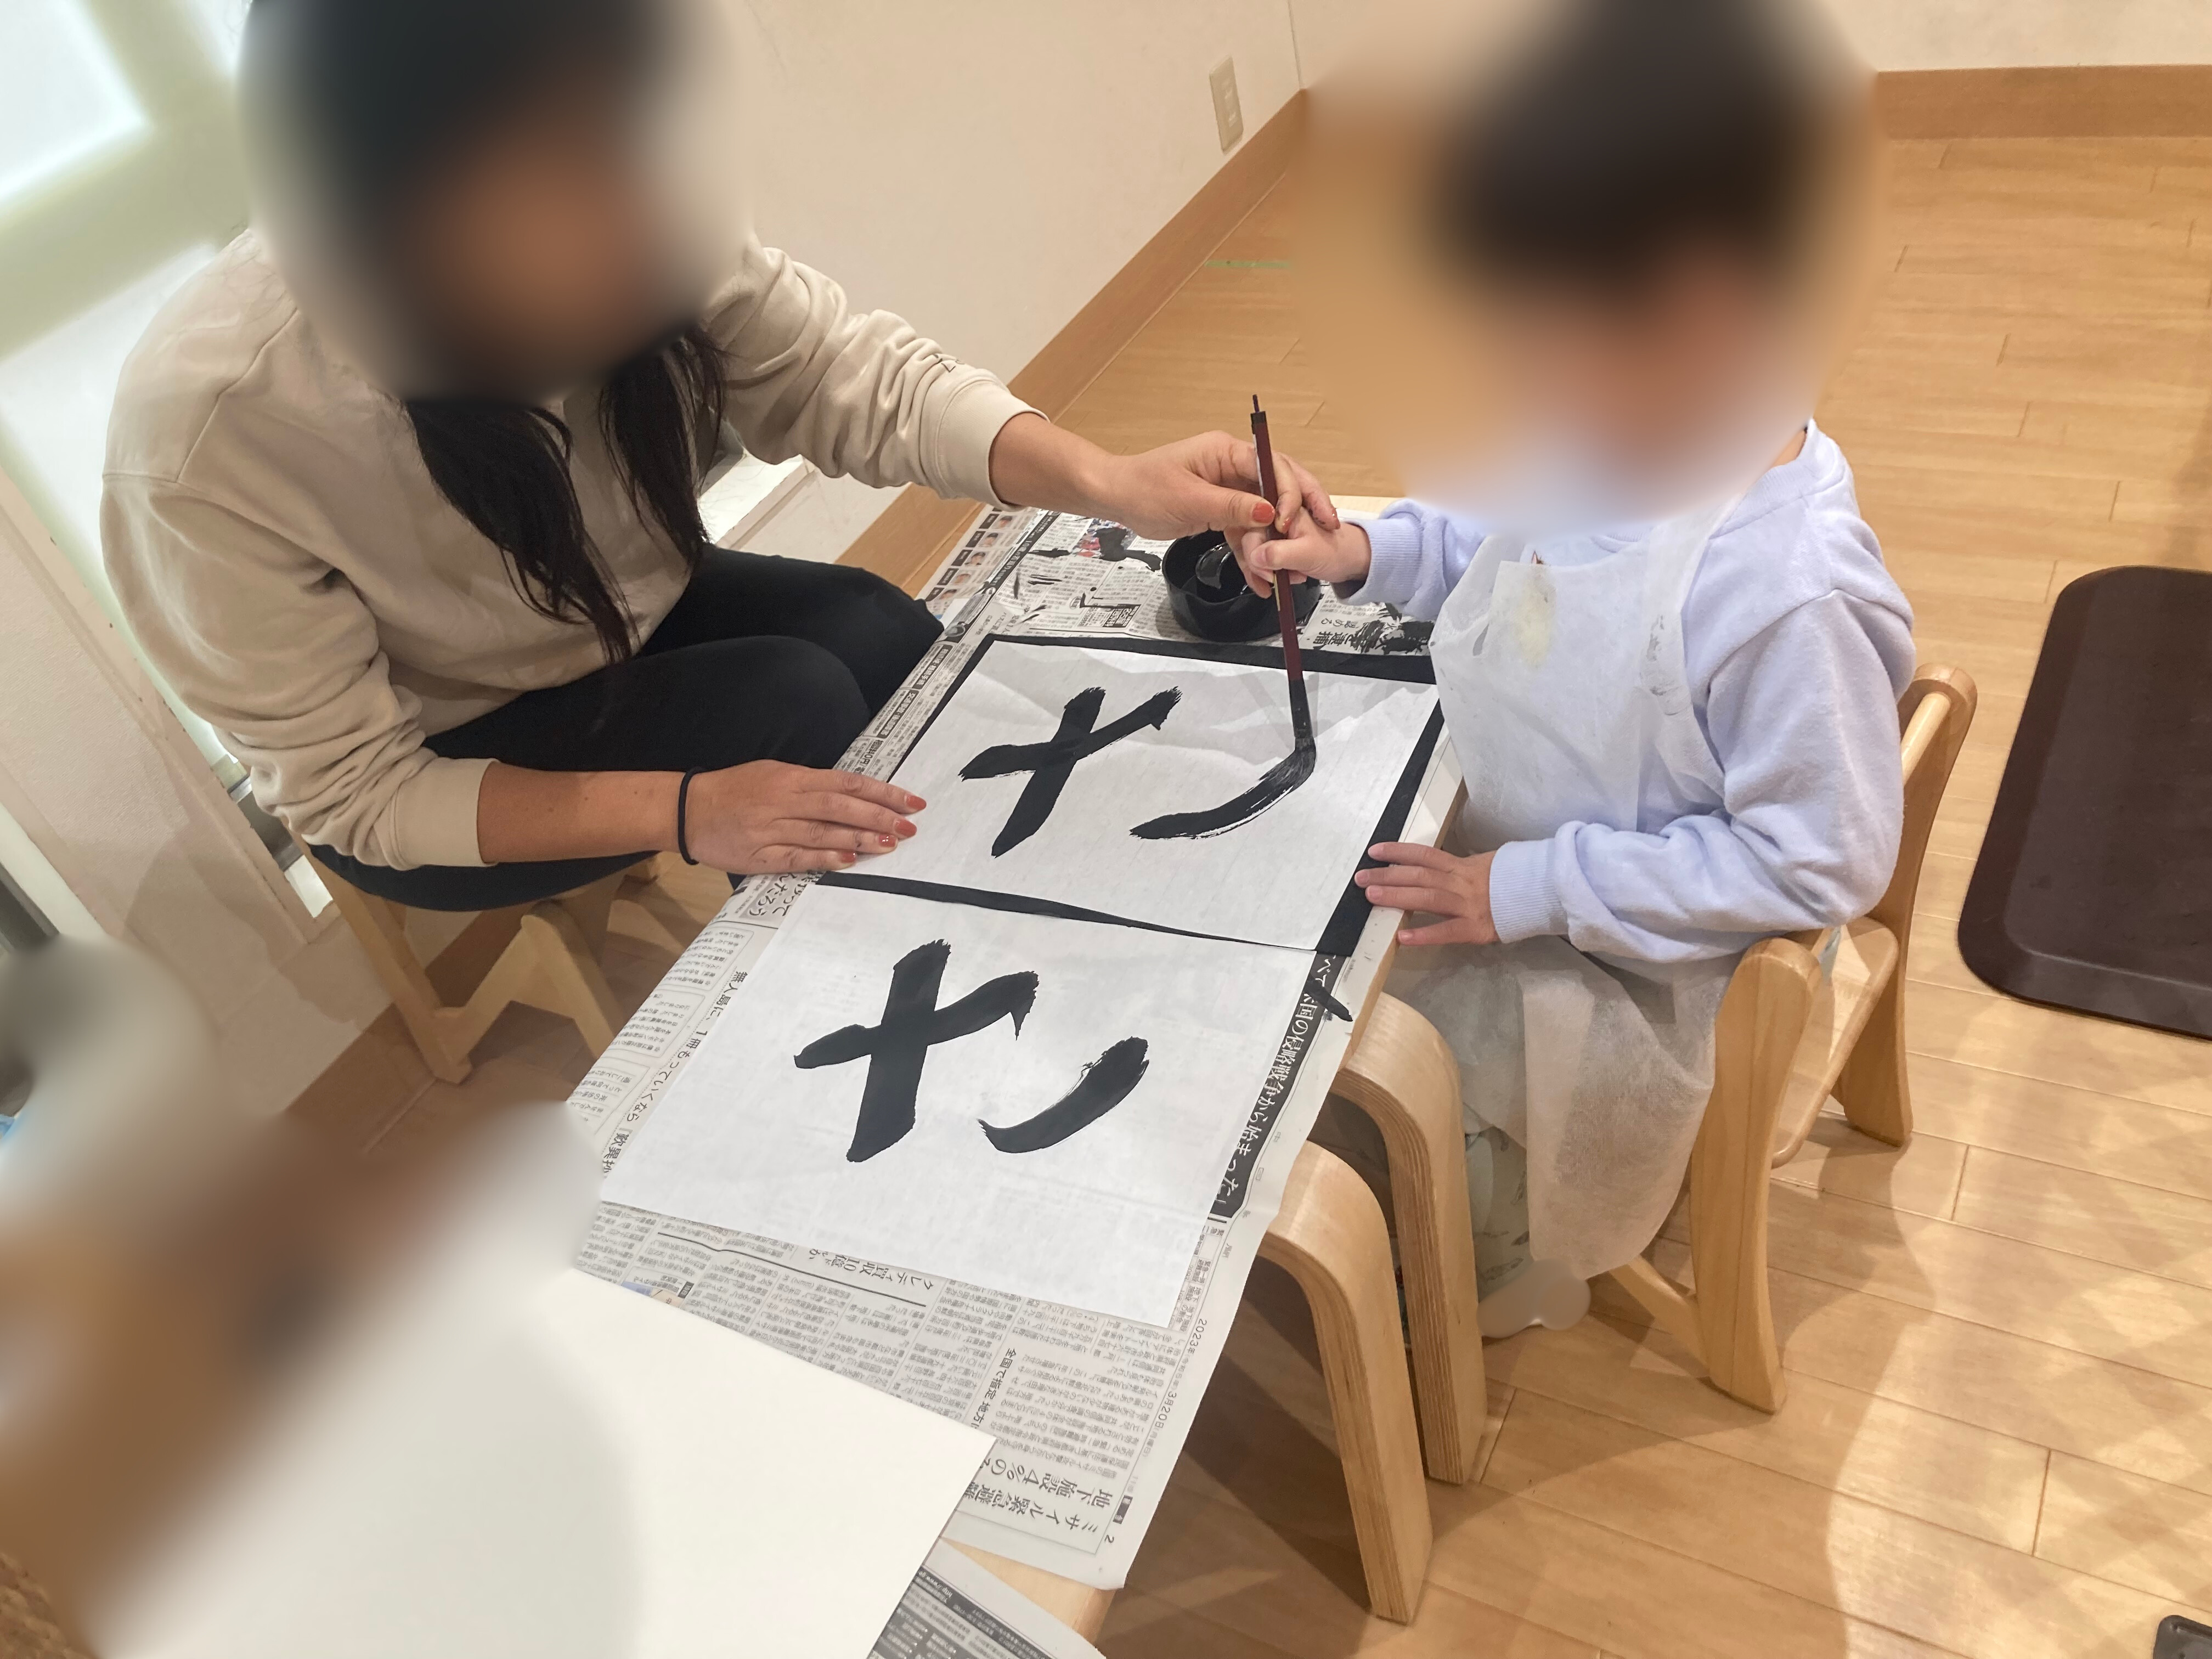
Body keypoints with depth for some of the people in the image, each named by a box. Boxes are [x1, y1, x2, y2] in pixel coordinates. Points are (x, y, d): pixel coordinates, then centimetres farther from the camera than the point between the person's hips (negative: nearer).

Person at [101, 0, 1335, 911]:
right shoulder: (206, 440, -34)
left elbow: (850, 376, -19)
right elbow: (353, 792, -24)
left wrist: (1107, 482, -35)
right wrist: (682, 809, -34)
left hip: (629, 622, 5)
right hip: (419, 770, -4)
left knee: (888, 642, -19)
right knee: (793, 702, -25)